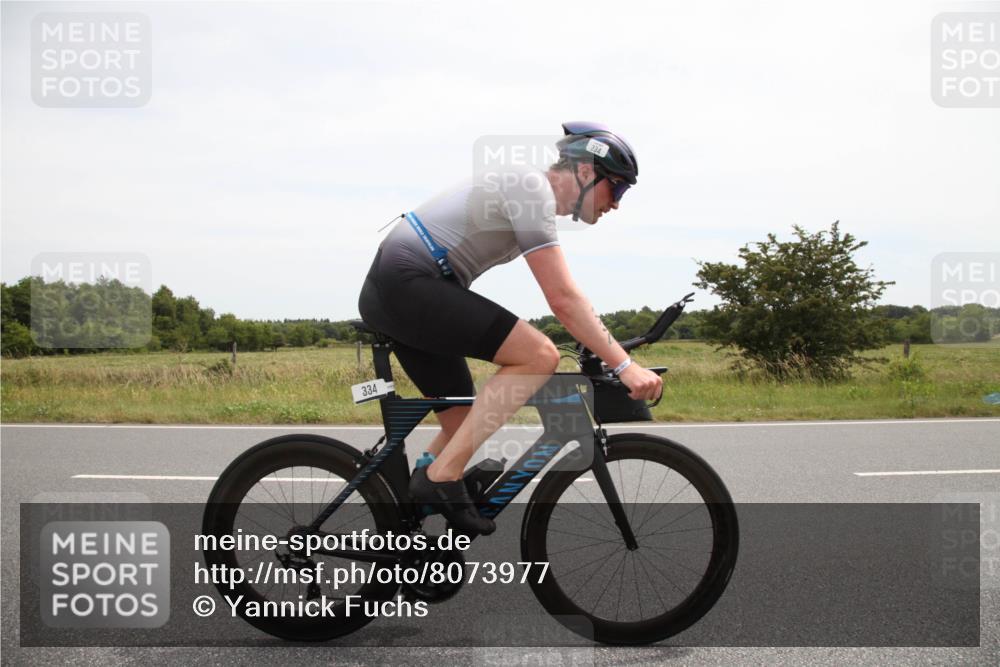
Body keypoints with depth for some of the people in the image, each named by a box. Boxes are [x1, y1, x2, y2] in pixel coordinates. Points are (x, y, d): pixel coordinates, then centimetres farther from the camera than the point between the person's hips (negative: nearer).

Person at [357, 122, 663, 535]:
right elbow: (563, 301, -20)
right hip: (406, 282, -11)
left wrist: (605, 353, 22)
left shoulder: (529, 192, 18)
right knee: (538, 355, -18)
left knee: (465, 425, 12)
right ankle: (442, 479, -14)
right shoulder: (532, 189, -13)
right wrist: (624, 365, -19)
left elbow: (562, 296, 25)